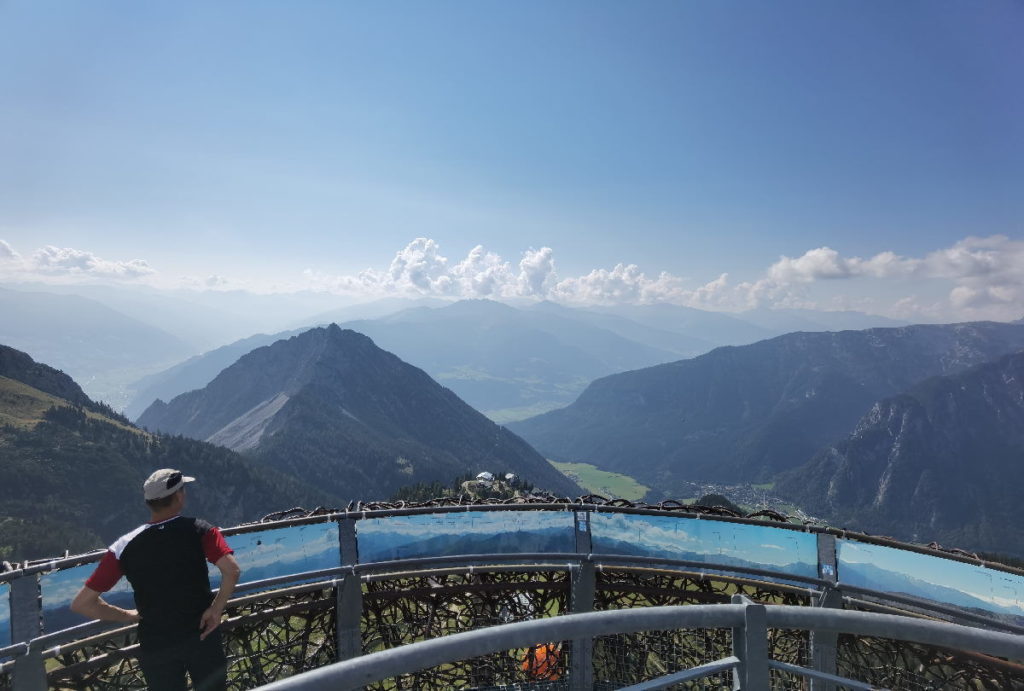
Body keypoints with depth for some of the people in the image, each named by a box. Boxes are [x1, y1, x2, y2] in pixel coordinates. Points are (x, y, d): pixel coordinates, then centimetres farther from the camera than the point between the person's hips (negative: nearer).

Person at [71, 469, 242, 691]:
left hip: (156, 646, 1)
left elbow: (81, 603, -7)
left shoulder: (125, 546, -8)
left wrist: (129, 616, 3)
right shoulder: (198, 530, -14)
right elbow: (232, 570, -28)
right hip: (202, 636, -1)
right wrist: (216, 609, -14)